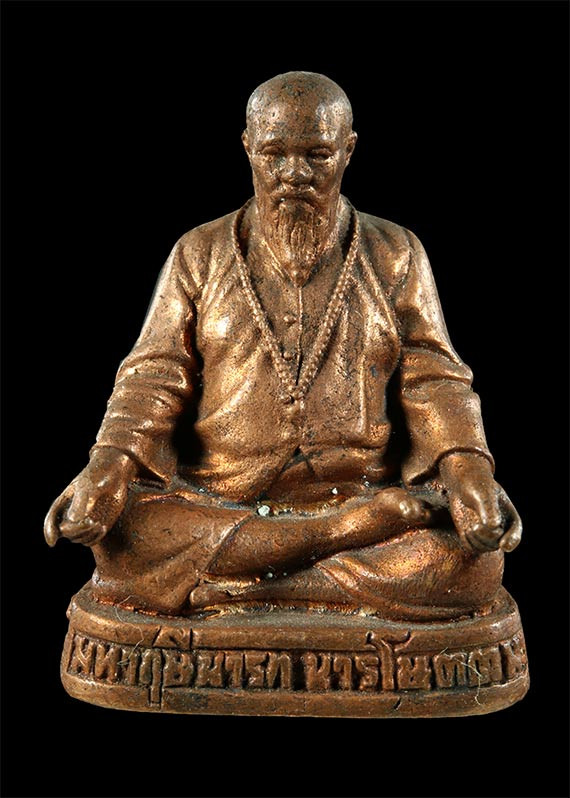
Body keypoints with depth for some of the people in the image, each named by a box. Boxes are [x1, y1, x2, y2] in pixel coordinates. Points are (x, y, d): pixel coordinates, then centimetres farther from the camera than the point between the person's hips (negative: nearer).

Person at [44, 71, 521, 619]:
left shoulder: (395, 255, 10)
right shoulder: (199, 255, 10)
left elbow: (433, 379, 3)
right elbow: (155, 375, 3)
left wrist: (468, 469, -16)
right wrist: (109, 465, -16)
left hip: (362, 491, 0)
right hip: (214, 500, 1)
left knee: (471, 563, -28)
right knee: (122, 536, -29)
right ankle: (359, 533, -20)